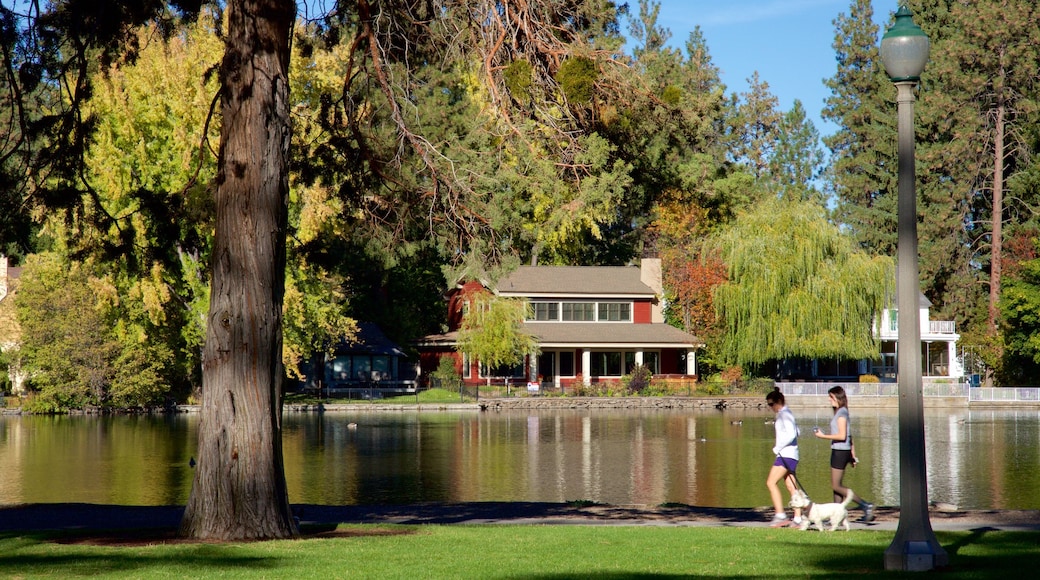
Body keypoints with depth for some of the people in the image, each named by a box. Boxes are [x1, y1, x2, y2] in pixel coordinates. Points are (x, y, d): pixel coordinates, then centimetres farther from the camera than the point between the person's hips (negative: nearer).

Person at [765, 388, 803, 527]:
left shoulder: (785, 414, -11)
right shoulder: (783, 414, 18)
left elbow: (791, 434, -22)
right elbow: (796, 431, 26)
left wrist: (777, 448, -15)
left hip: (786, 454, -10)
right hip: (785, 454, 10)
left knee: (771, 482, -11)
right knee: (791, 487, 7)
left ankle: (780, 515, -14)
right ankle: (798, 518, 5)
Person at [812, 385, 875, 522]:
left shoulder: (841, 413, -13)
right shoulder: (842, 412, 15)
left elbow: (842, 436, -20)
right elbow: (849, 436, 18)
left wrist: (823, 436, -15)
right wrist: (853, 455, 20)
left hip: (840, 451, -10)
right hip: (842, 451, 10)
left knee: (836, 486, -7)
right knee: (837, 485, 11)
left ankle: (866, 505, -10)